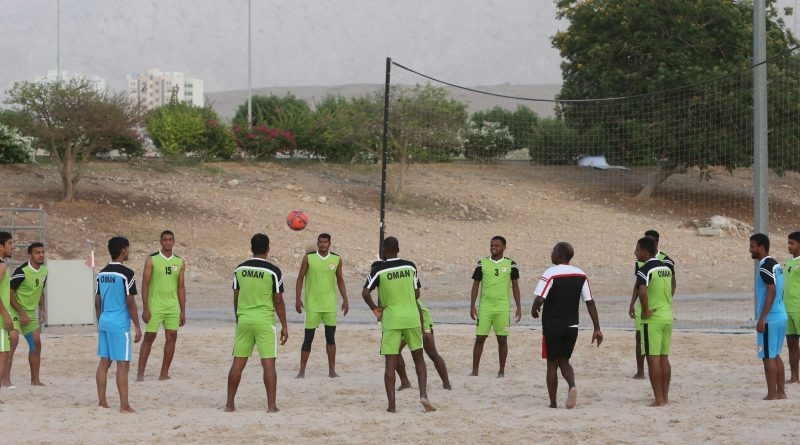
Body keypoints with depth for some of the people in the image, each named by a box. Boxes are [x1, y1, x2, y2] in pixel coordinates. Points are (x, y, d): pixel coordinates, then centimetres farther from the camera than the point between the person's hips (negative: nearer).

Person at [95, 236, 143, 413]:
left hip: (104, 323, 7)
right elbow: (130, 303, -14)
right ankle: (124, 406, -5)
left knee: (104, 362, 11)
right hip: (120, 325, -7)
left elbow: (97, 302, 13)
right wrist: (138, 327, -8)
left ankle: (102, 402, 15)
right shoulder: (126, 274, -13)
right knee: (123, 364, -5)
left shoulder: (102, 274, 9)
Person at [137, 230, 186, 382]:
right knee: (149, 337, -4)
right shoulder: (152, 260, -3)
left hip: (172, 306, 4)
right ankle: (140, 373, -1)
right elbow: (145, 284, -5)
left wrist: (183, 312, 7)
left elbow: (181, 287, 11)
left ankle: (164, 374, 6)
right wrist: (145, 308, -12)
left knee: (171, 338, 0)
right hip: (155, 305, -4)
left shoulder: (180, 262, 8)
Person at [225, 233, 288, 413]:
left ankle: (230, 404, 11)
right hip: (265, 321, -4)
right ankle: (271, 405, -6)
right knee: (268, 363, -2)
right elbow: (278, 301, -7)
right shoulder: (273, 271, -7)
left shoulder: (240, 269, 5)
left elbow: (236, 297, 10)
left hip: (244, 319, 4)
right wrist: (284, 326, 0)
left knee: (238, 362, 8)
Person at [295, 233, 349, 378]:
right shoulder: (308, 258, -3)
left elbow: (340, 280, 13)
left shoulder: (337, 259, 4)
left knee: (331, 337, 4)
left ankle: (332, 370, 10)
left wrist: (345, 300, 8)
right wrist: (297, 299, -7)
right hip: (312, 304, -2)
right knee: (308, 338, -2)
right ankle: (302, 371, 3)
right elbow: (300, 279, 0)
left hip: (330, 304, 2)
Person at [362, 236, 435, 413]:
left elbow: (365, 293, -12)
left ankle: (392, 405, -5)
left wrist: (375, 310, 3)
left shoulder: (379, 269, -5)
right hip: (411, 317, 2)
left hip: (390, 319, -2)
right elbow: (417, 294, 10)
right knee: (419, 358, 14)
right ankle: (423, 394, -3)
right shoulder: (410, 266, 4)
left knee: (390, 363, 0)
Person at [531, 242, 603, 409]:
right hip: (572, 326, 4)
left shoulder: (550, 273, -13)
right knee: (564, 361, 18)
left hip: (552, 326, -4)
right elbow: (590, 302, 2)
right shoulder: (581, 275, 3)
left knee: (552, 363, 8)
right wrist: (597, 329, 5)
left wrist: (534, 310, 2)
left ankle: (553, 403, 11)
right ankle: (572, 386, -12)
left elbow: (539, 299, -21)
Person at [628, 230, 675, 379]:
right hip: (642, 305, 4)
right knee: (640, 337, 1)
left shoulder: (665, 261, -5)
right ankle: (640, 371, 7)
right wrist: (632, 304, 11)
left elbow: (672, 283, -3)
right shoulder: (640, 261, 10)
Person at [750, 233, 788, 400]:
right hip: (781, 316, 10)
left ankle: (772, 395, -5)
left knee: (768, 356, -5)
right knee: (775, 355, 14)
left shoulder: (765, 266, -14)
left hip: (770, 319, -10)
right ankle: (780, 392, 16)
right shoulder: (776, 264, 15)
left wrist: (762, 318, -21)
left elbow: (771, 291, -21)